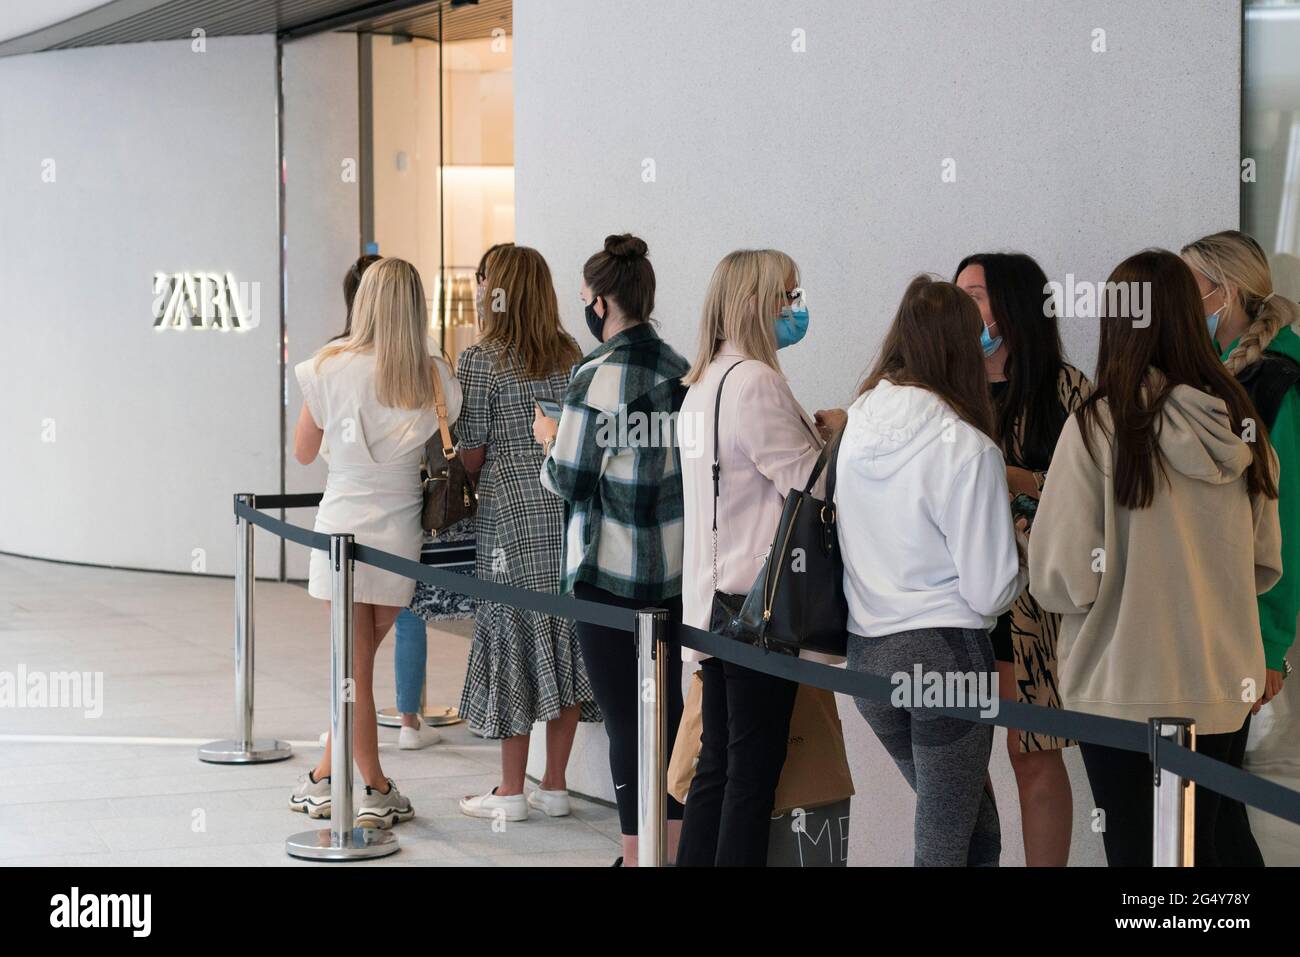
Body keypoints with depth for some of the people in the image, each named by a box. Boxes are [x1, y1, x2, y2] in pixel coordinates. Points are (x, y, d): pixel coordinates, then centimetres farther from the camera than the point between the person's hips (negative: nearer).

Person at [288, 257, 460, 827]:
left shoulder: (330, 368, -7)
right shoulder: (435, 377, -4)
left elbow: (303, 452, 5)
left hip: (344, 526, -1)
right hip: (403, 535, 1)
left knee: (354, 667, 7)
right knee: (360, 661, 14)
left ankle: (377, 792, 8)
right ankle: (324, 779, 18)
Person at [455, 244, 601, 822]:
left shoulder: (480, 360, -8)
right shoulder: (571, 355, 8)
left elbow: (472, 454, -6)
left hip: (513, 515, -5)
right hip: (569, 511, 5)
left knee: (515, 641, 1)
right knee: (565, 636, 8)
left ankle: (511, 791, 6)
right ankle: (554, 785, 14)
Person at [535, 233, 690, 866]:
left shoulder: (597, 376, -14)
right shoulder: (682, 372, 5)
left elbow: (569, 482, -11)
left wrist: (551, 438, 10)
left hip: (611, 573, -6)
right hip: (675, 570, 6)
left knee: (624, 718, 0)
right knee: (669, 707, 13)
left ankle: (637, 853, 5)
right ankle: (672, 848, 19)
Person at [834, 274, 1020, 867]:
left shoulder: (857, 426, 3)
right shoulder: (967, 448, -15)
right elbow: (990, 592, -15)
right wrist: (1020, 567, 7)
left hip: (867, 653, 6)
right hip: (944, 652, -6)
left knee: (972, 821, 19)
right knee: (946, 840, 5)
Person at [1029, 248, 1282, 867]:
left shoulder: (1099, 427, -15)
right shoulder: (1238, 422, -1)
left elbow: (1063, 581, -14)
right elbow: (1266, 566, 9)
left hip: (1126, 693, -4)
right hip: (1226, 690, 4)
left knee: (1138, 852, 7)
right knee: (1219, 841, 18)